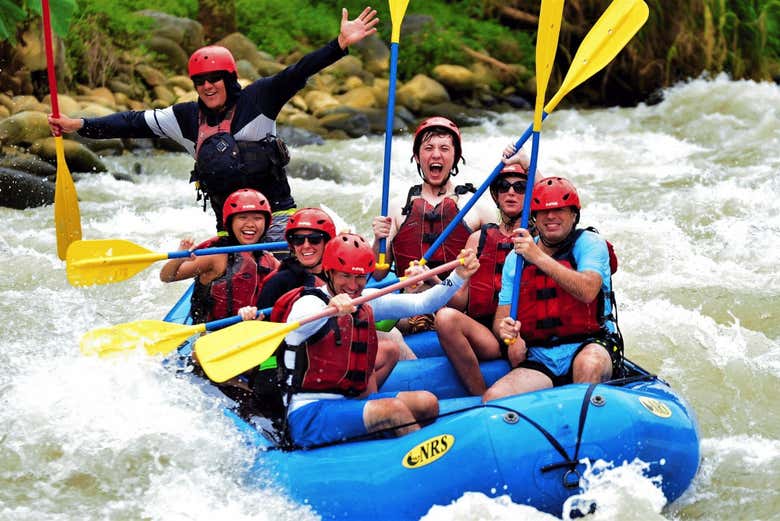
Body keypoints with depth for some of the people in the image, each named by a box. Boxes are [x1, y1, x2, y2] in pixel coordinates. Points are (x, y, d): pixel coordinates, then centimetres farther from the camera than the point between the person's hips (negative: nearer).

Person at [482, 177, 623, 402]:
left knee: (589, 364, -38)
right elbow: (501, 318, 10)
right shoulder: (515, 259, 11)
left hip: (589, 345, -2)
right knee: (492, 399, -22)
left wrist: (539, 258, -23)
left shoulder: (589, 243, 0)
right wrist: (504, 328, -15)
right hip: (539, 361, 3)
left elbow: (588, 292, -20)